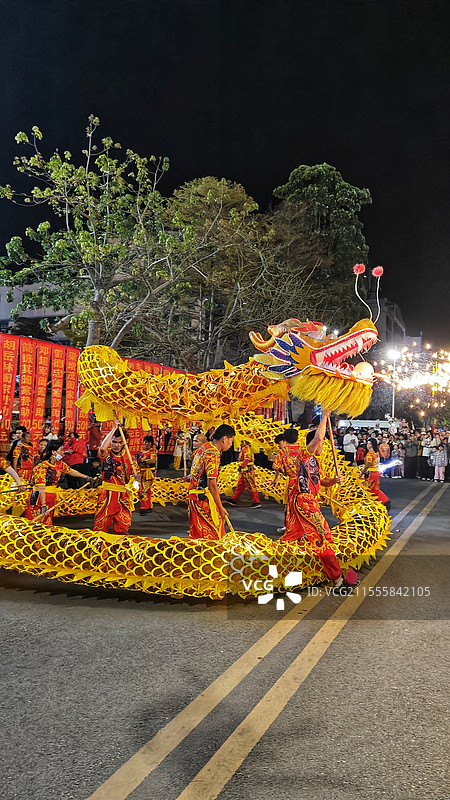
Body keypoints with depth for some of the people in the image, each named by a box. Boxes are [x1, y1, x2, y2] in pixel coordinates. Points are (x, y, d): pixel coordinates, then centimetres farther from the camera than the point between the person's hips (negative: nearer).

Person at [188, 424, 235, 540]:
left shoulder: (205, 446, 11)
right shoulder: (213, 454, -20)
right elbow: (212, 484, -22)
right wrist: (221, 508, -15)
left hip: (194, 494, 10)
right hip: (204, 497, -10)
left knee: (197, 533, 15)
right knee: (212, 535, -2)